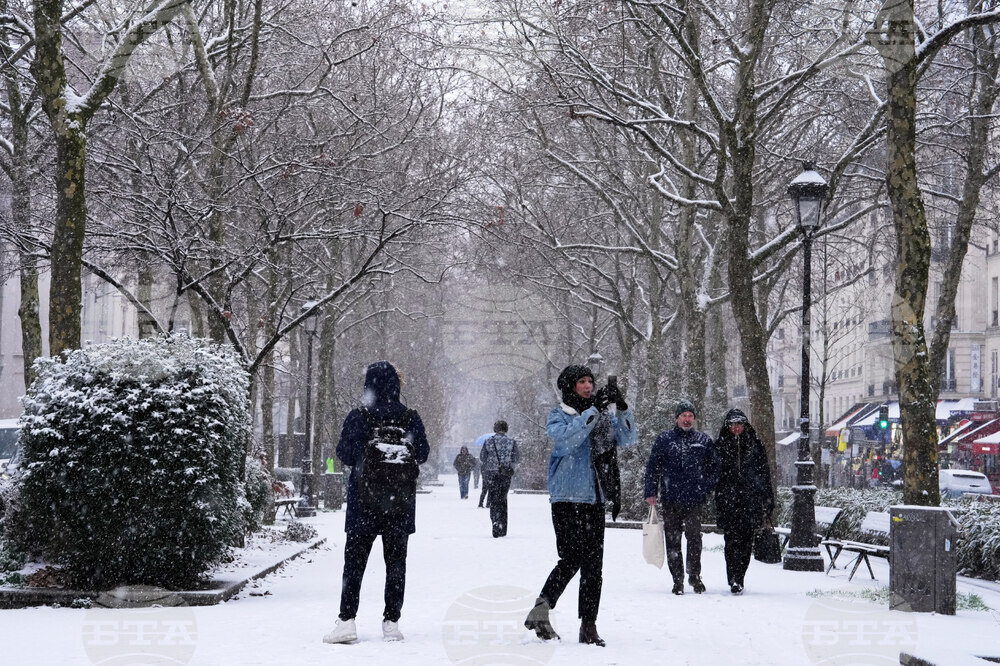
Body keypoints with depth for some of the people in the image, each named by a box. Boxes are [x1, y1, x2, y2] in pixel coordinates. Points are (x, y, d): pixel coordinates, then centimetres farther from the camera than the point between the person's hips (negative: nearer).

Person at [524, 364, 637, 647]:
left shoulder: (604, 417, 15)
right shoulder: (559, 416, 1)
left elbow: (627, 439, 5)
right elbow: (566, 438, -19)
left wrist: (623, 409, -10)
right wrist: (594, 410, -23)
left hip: (594, 499, 5)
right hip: (567, 499, -5)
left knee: (593, 565, 1)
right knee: (572, 558, -12)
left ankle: (589, 626, 4)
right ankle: (540, 611, 2)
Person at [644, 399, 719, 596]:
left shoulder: (704, 440, 10)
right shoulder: (664, 439, 7)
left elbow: (714, 467, 18)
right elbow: (653, 467, 7)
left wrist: (706, 487, 6)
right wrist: (651, 492, 0)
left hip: (695, 500, 0)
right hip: (670, 500, 0)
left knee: (694, 536, -12)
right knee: (673, 540, 2)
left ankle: (694, 575, 2)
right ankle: (677, 580, 10)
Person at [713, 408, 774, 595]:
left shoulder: (755, 445, 9)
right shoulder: (720, 445, 7)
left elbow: (764, 474, 10)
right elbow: (713, 472, 8)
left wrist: (767, 502, 7)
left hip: (751, 501, 1)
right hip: (727, 500, -1)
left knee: (746, 540, -1)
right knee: (732, 539, -11)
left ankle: (737, 579, 8)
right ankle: (734, 580, -15)